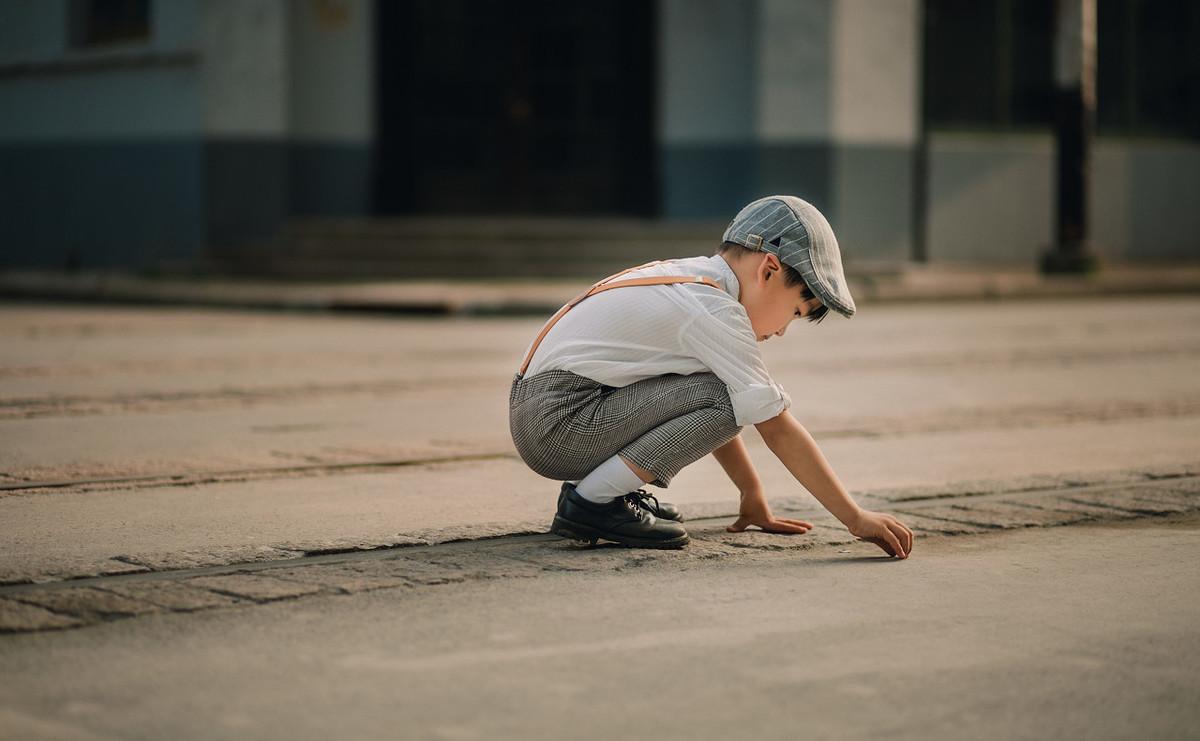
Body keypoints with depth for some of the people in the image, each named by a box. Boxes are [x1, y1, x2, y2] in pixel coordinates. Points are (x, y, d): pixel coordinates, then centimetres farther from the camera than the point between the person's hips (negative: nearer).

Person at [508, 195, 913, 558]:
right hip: (558, 424, -10)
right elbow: (778, 430, -15)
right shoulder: (715, 311, -14)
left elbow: (708, 415, 24)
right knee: (726, 398, -16)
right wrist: (855, 518, -11)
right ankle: (593, 500, -12)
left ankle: (603, 489, 10)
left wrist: (753, 496, 26)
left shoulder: (688, 275, 15)